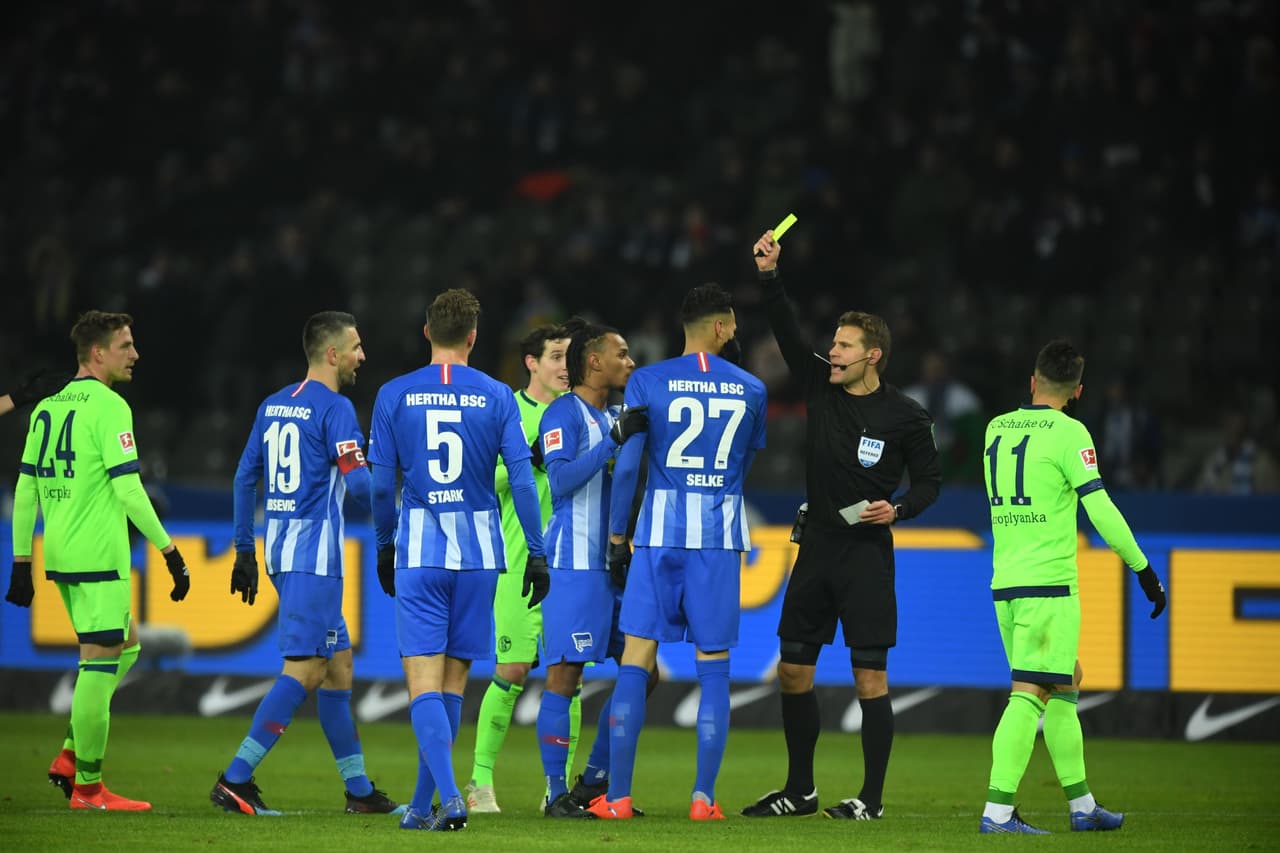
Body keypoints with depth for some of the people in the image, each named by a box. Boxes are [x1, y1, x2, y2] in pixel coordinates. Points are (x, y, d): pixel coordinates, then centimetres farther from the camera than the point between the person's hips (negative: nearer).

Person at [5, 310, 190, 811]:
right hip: (98, 557, -8)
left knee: (125, 648, 19)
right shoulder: (109, 407, -11)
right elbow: (128, 490, -16)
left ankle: (71, 756, 13)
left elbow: (25, 491, 14)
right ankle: (87, 787, 0)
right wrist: (170, 552, -11)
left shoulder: (47, 408, 13)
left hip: (59, 554, 8)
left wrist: (21, 562, 17)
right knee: (99, 662, -3)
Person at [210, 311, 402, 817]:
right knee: (304, 670, -9)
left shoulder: (273, 405, 14)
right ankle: (235, 779, -14)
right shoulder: (334, 408, -10)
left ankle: (359, 789, 16)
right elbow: (359, 485, -16)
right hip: (314, 554, -9)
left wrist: (245, 550, 21)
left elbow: (245, 477, 16)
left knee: (338, 666, 13)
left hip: (280, 549, 9)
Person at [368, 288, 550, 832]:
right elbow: (522, 480, -3)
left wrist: (384, 547, 15)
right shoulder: (496, 397, 0)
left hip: (418, 551, -1)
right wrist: (537, 553, 3)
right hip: (479, 552, 1)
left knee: (424, 683, -4)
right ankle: (422, 806, 18)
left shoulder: (394, 395, 0)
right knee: (453, 682, 12)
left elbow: (380, 483, 2)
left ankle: (449, 797, -23)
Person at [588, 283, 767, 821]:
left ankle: (618, 797, 0)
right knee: (713, 670, 6)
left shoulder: (648, 382, -2)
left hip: (659, 532, -1)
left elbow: (626, 466, -4)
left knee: (635, 663, 2)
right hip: (720, 535, 1)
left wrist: (617, 539, 3)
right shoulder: (750, 389, 5)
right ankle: (704, 797, 0)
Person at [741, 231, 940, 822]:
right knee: (793, 669, 6)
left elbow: (928, 482, 2)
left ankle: (872, 797, -1)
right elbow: (787, 333, 2)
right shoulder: (821, 385, 6)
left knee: (869, 675, -7)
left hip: (866, 551, -5)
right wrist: (769, 275, -10)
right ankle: (800, 790, 17)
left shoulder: (904, 416, -5)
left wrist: (897, 509, -17)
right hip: (817, 545, 5)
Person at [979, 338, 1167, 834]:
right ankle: (998, 810, -17)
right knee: (1031, 692, -9)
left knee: (1064, 683, 17)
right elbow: (1101, 512, -11)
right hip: (1049, 583, -7)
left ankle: (1081, 805, 22)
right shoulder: (1068, 433, -9)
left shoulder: (996, 429, 10)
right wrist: (1143, 570, -4)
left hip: (1004, 583, 7)